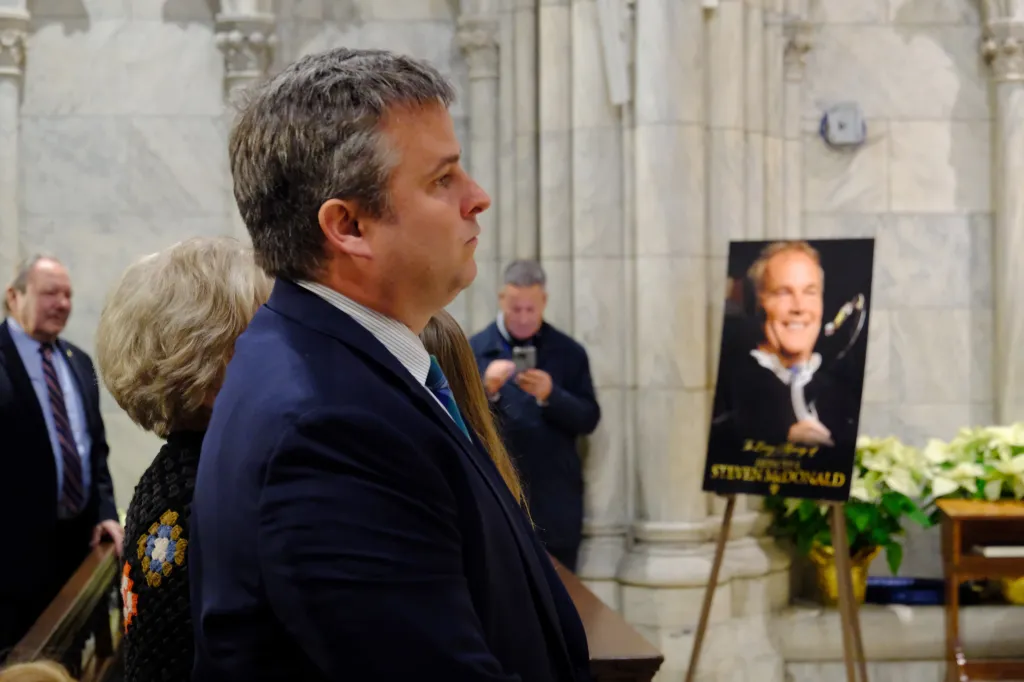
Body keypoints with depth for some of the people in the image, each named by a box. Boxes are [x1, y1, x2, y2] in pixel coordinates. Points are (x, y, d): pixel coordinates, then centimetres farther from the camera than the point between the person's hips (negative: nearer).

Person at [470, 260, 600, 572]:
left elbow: (588, 420, 1)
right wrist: (487, 388, -19)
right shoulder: (474, 350, 3)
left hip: (556, 506, 1)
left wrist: (551, 395, -16)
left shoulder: (569, 353, 6)